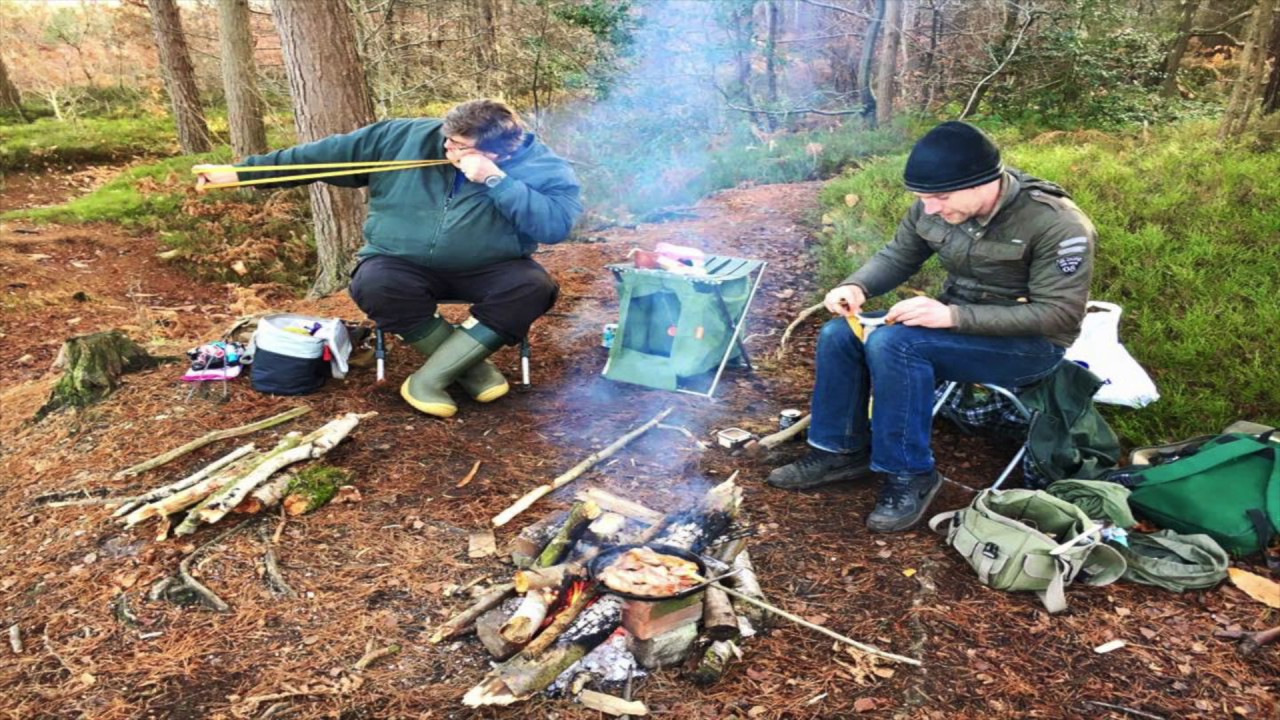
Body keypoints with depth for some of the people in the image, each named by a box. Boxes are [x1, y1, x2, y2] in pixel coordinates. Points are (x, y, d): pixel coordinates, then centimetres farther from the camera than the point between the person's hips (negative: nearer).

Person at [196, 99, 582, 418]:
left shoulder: (537, 166, -12)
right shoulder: (408, 137, -5)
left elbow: (557, 225, -28)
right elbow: (326, 154, 0)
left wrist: (496, 180, -30)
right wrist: (241, 171, 0)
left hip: (487, 272, -1)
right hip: (405, 268, 1)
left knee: (534, 287, -30)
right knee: (375, 285, -31)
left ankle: (431, 376, -20)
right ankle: (469, 363, -12)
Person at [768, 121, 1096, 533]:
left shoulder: (1058, 225, -24)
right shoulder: (934, 208, -7)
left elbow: (1059, 314, -25)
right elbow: (897, 256, 7)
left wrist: (954, 316, -34)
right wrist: (856, 287, -17)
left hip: (1031, 345, -6)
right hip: (958, 324, 7)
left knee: (893, 344, -30)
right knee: (841, 333, -11)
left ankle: (910, 475, -16)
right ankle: (843, 450, 4)